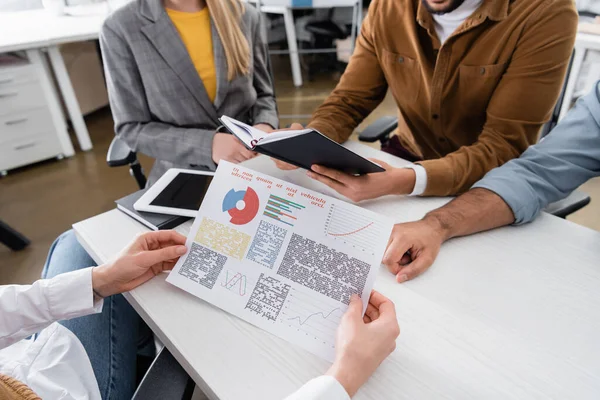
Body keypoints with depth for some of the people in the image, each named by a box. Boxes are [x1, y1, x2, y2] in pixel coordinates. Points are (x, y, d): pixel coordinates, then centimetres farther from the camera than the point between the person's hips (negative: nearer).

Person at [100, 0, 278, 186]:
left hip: (251, 166, 1)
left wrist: (264, 126, -13)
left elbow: (263, 93, 9)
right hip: (183, 176, 0)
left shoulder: (245, 15, -1)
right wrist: (208, 144, -21)